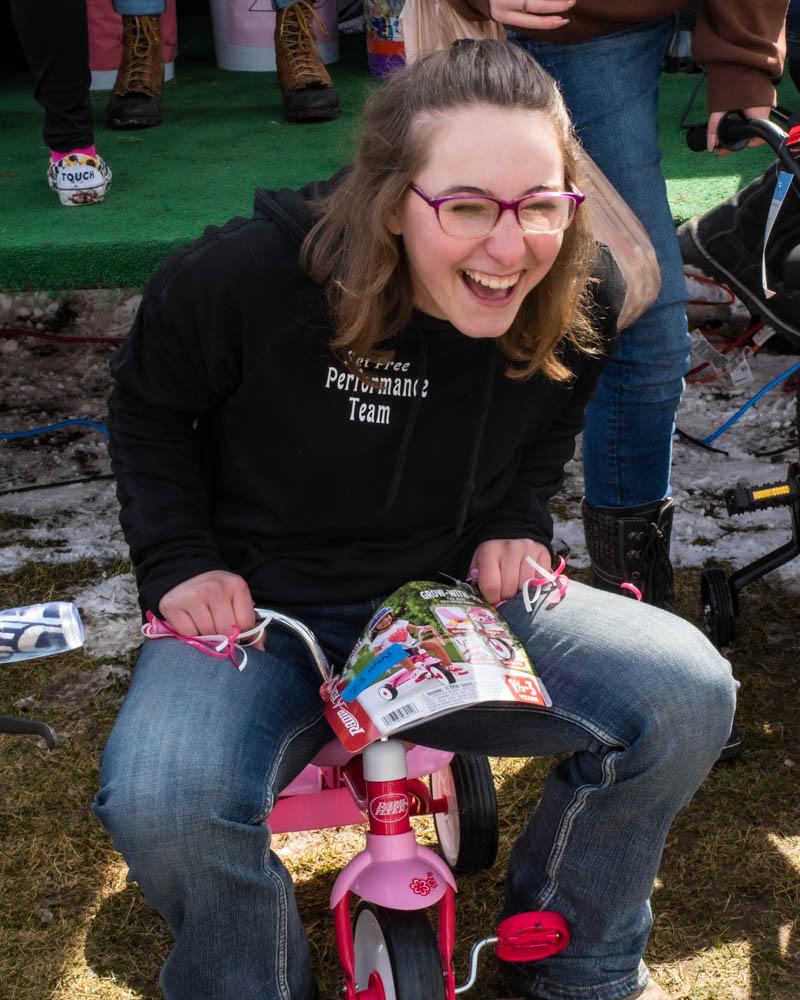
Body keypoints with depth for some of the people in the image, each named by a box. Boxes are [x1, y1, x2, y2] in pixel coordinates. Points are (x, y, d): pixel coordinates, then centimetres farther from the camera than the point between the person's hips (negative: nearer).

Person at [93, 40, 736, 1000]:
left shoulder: (579, 297, -11)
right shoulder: (248, 275, -22)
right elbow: (148, 408, -1)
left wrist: (515, 523, -3)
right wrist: (180, 561, -10)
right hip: (260, 610, -2)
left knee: (686, 692, -17)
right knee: (164, 803, -34)